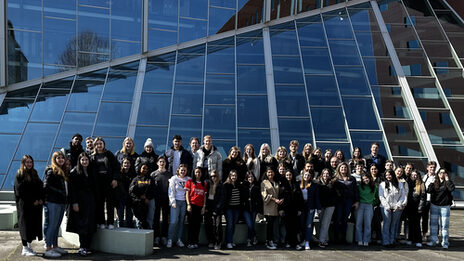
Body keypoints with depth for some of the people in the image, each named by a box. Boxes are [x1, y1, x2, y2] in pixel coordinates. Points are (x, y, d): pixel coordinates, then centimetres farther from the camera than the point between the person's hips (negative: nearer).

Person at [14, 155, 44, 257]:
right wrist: (33, 201, -13)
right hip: (24, 205, -6)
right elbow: (20, 191, -10)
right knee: (26, 225, -4)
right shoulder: (19, 175, -3)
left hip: (36, 205, 6)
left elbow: (40, 187, 14)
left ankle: (29, 245, 15)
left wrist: (40, 199, -2)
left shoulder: (34, 173, 16)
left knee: (34, 224, 5)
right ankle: (25, 248, 0)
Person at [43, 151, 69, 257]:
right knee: (51, 225, -6)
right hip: (52, 202, -8)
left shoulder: (63, 172, 18)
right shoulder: (51, 171, -7)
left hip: (61, 202, 8)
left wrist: (66, 200, 12)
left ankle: (55, 246, 22)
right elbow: (46, 187, -14)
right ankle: (48, 249, -3)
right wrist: (59, 192, -15)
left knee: (57, 225, 14)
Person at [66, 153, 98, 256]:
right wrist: (74, 203, -16)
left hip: (90, 201, 6)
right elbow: (72, 189, -9)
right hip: (80, 200, -5)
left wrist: (94, 200, 9)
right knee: (82, 224, -7)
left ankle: (86, 247, 8)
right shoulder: (75, 172, -3)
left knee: (90, 224, 3)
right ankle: (83, 247, -3)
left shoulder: (91, 172, 13)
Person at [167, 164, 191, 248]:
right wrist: (173, 202, -8)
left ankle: (179, 239, 11)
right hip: (176, 201, -3)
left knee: (181, 221, 5)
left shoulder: (188, 179, 11)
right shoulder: (174, 178, 4)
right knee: (174, 221, -11)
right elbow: (171, 191, 0)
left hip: (184, 202, 3)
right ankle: (170, 239, -5)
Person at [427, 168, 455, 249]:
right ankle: (433, 240, 16)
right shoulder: (434, 182, 6)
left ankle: (445, 242, 8)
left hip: (445, 206, -2)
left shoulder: (447, 182, 1)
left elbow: (452, 188, -20)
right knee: (433, 223, 7)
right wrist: (432, 183, -12)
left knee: (444, 225, 0)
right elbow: (428, 190, -4)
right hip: (434, 205, 2)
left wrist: (447, 180, -14)